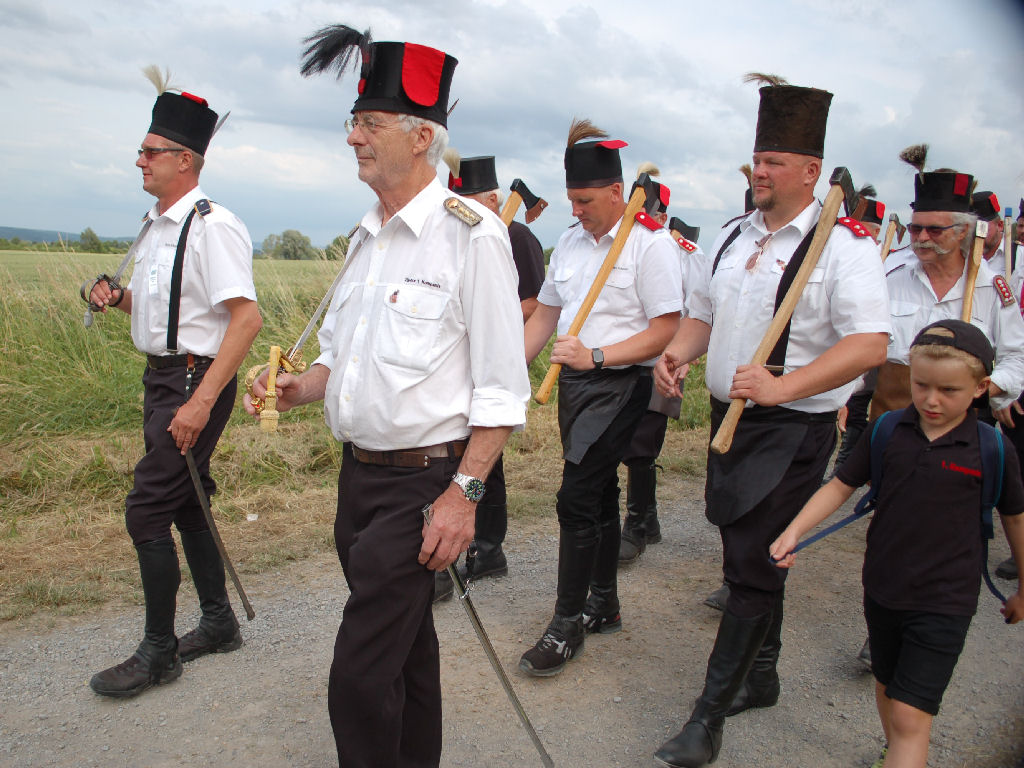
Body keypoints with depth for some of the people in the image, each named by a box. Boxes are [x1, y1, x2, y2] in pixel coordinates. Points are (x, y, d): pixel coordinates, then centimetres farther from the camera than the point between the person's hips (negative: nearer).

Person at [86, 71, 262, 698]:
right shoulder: (157, 225, 13)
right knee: (187, 503, 16)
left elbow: (247, 318, -25)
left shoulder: (213, 226, -17)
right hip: (162, 379, 10)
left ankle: (158, 652, 12)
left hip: (196, 381, -10)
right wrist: (117, 298, 2)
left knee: (147, 511, -5)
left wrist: (201, 402, -27)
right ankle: (219, 623, 32)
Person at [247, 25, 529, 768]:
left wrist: (464, 492, -18)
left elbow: (502, 387, -16)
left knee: (360, 679, -5)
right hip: (359, 472, 8)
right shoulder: (366, 238, 10)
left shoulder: (471, 234, -14)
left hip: (423, 482, -8)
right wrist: (301, 388, 0)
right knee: (405, 644, 22)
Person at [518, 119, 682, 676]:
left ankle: (567, 625, 5)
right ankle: (603, 604, 31)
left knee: (576, 502, -9)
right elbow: (546, 313, 17)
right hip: (572, 383, 7)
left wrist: (597, 355, -22)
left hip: (619, 386, -7)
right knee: (599, 494, 16)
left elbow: (666, 329, -15)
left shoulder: (652, 243, -11)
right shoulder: (570, 240, 11)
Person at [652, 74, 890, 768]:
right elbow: (702, 313, 20)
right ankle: (760, 676, 39)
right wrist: (678, 352, -1)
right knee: (746, 552, 18)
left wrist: (781, 386, -30)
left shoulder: (845, 246, -12)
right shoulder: (733, 238, 11)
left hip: (794, 430, -7)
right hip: (730, 418, 7)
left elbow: (870, 346, -21)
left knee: (753, 563, -5)